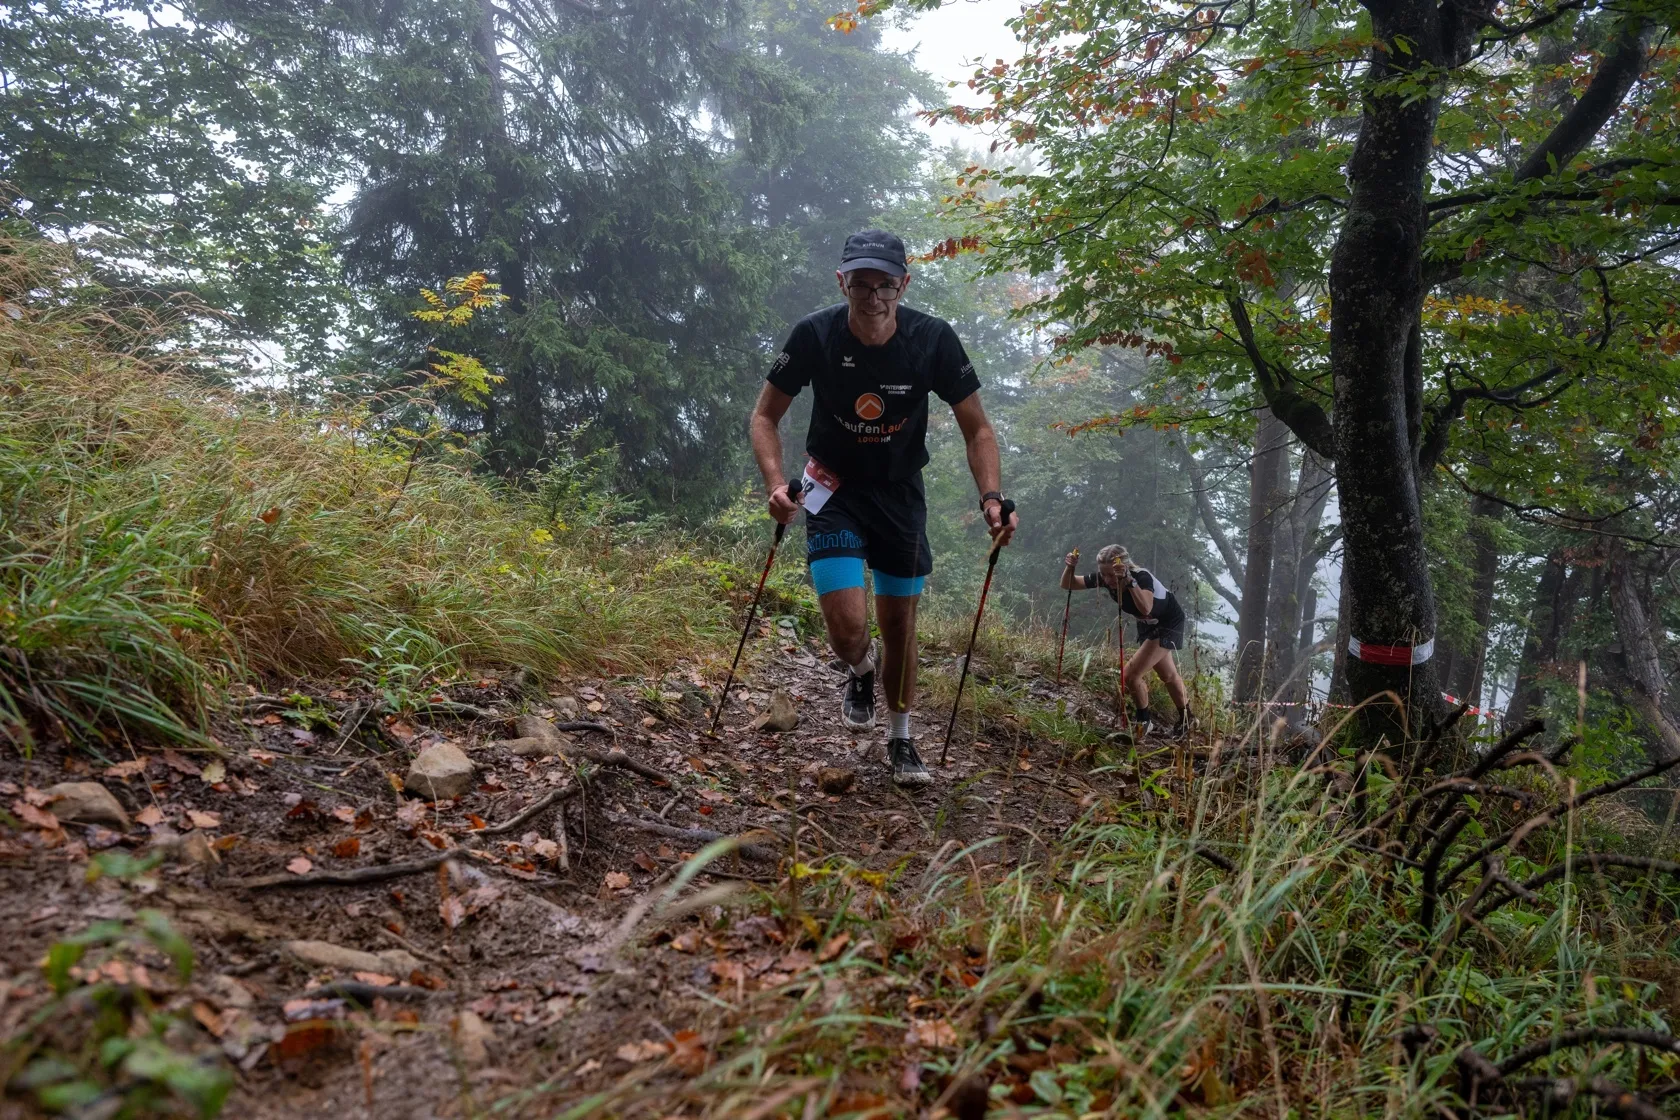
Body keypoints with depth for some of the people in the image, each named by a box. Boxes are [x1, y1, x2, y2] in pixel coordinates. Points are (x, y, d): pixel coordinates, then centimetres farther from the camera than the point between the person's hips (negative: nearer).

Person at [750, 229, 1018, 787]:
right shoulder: (815, 334, -20)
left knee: (899, 621, 9)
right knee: (848, 627, -16)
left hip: (901, 491, 2)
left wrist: (991, 497, -24)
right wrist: (776, 482, -26)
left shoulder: (933, 339, -17)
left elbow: (977, 430, -8)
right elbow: (766, 415, -9)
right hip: (833, 489, -1)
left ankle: (901, 741, 30)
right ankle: (861, 671, 23)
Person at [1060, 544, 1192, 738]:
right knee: (1168, 676, 23)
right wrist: (1069, 567, -36)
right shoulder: (1103, 578, -21)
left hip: (1169, 623, -7)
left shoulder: (1142, 577, -38)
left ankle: (1145, 722, 8)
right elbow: (1067, 585, -17)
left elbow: (1146, 608, -57)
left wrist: (1128, 580, -63)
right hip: (1147, 624, 7)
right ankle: (1185, 722, 44)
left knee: (1131, 674, -15)